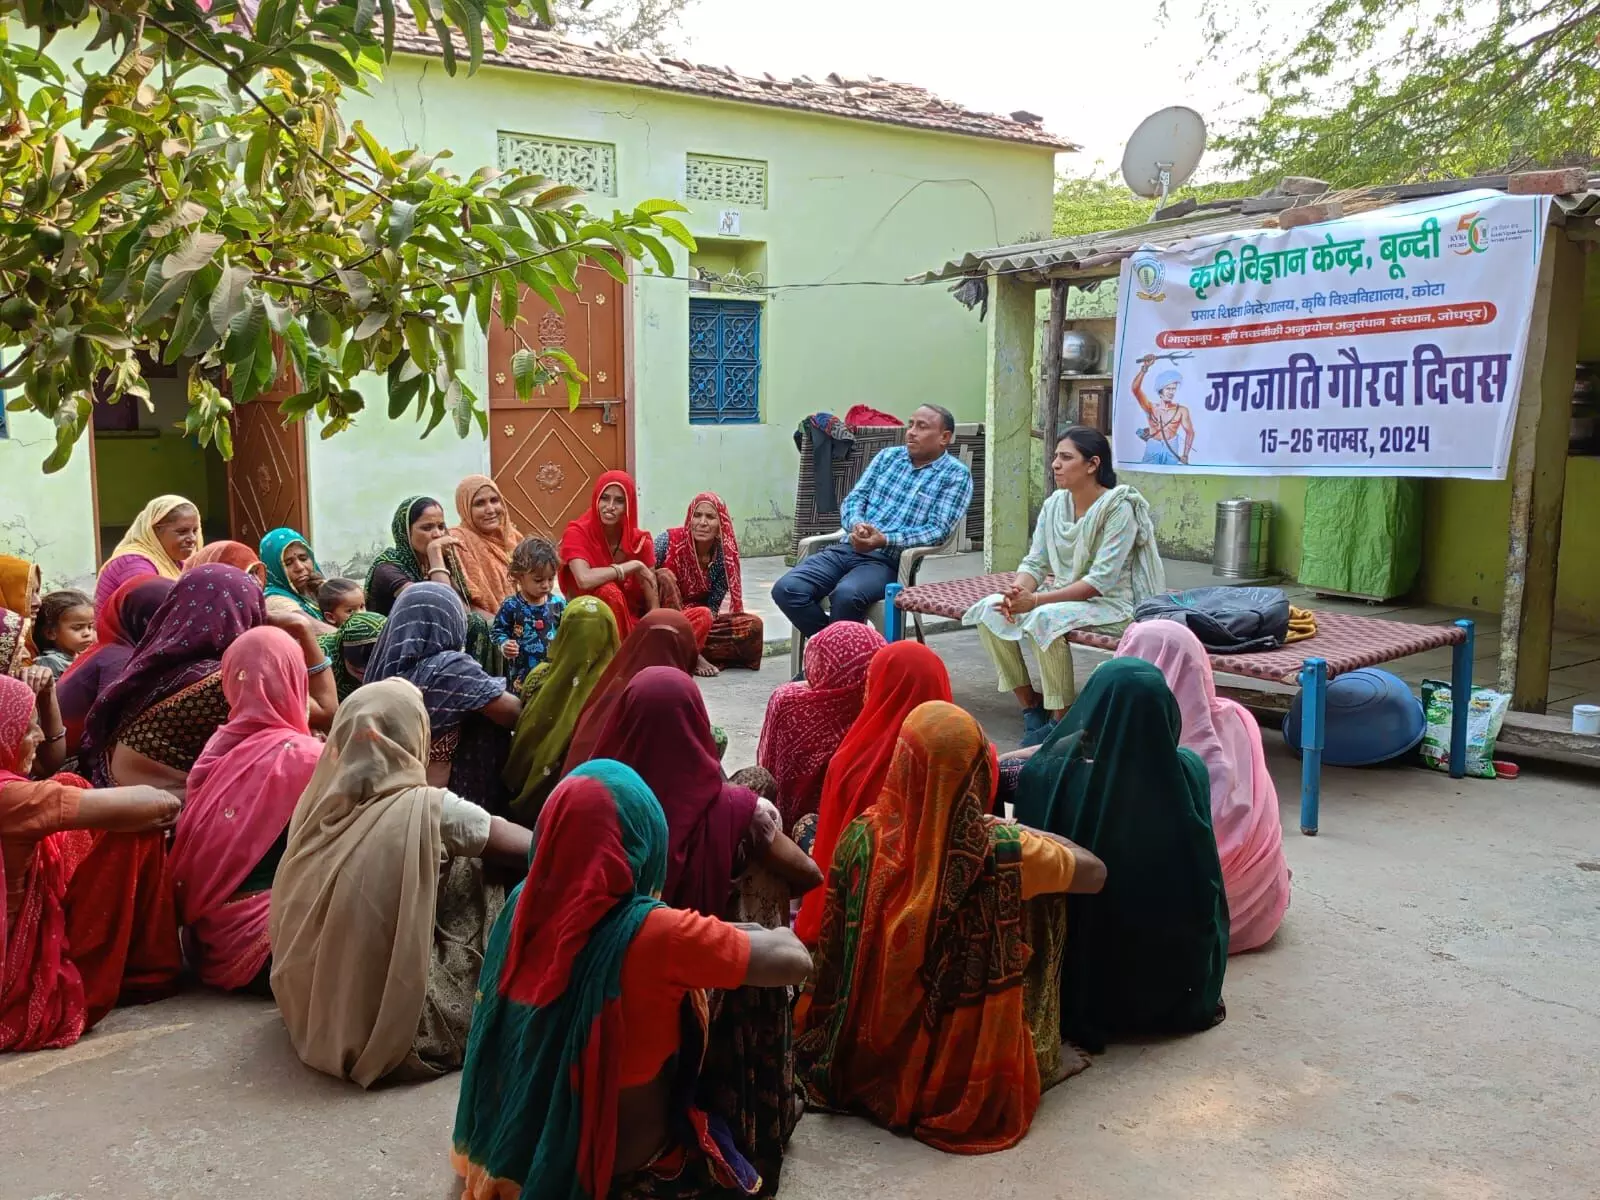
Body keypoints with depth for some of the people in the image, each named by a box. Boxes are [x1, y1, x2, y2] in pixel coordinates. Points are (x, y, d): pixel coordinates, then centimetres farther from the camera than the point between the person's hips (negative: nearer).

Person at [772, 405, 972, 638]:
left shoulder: (956, 474, 2)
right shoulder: (888, 456, 18)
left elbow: (938, 530, -8)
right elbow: (854, 499, 13)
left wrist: (886, 540, -22)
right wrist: (856, 525, -12)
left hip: (889, 561, -5)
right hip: (849, 548, 5)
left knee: (846, 594, -37)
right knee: (786, 589, -19)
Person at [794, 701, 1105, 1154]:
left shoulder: (864, 836, -20)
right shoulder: (1005, 849, -26)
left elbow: (831, 952, -5)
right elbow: (1095, 873, -7)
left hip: (869, 1062, 3)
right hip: (967, 1084, -3)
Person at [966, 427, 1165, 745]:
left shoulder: (1119, 507, -16)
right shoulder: (1054, 504, 5)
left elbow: (1101, 581, -22)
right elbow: (1035, 563, 4)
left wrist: (1036, 600, -28)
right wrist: (1017, 592, -20)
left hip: (1113, 604, -7)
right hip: (1066, 598, 7)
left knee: (1045, 618, -35)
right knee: (989, 610, -11)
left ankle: (1061, 720, -20)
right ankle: (1030, 706, -3)